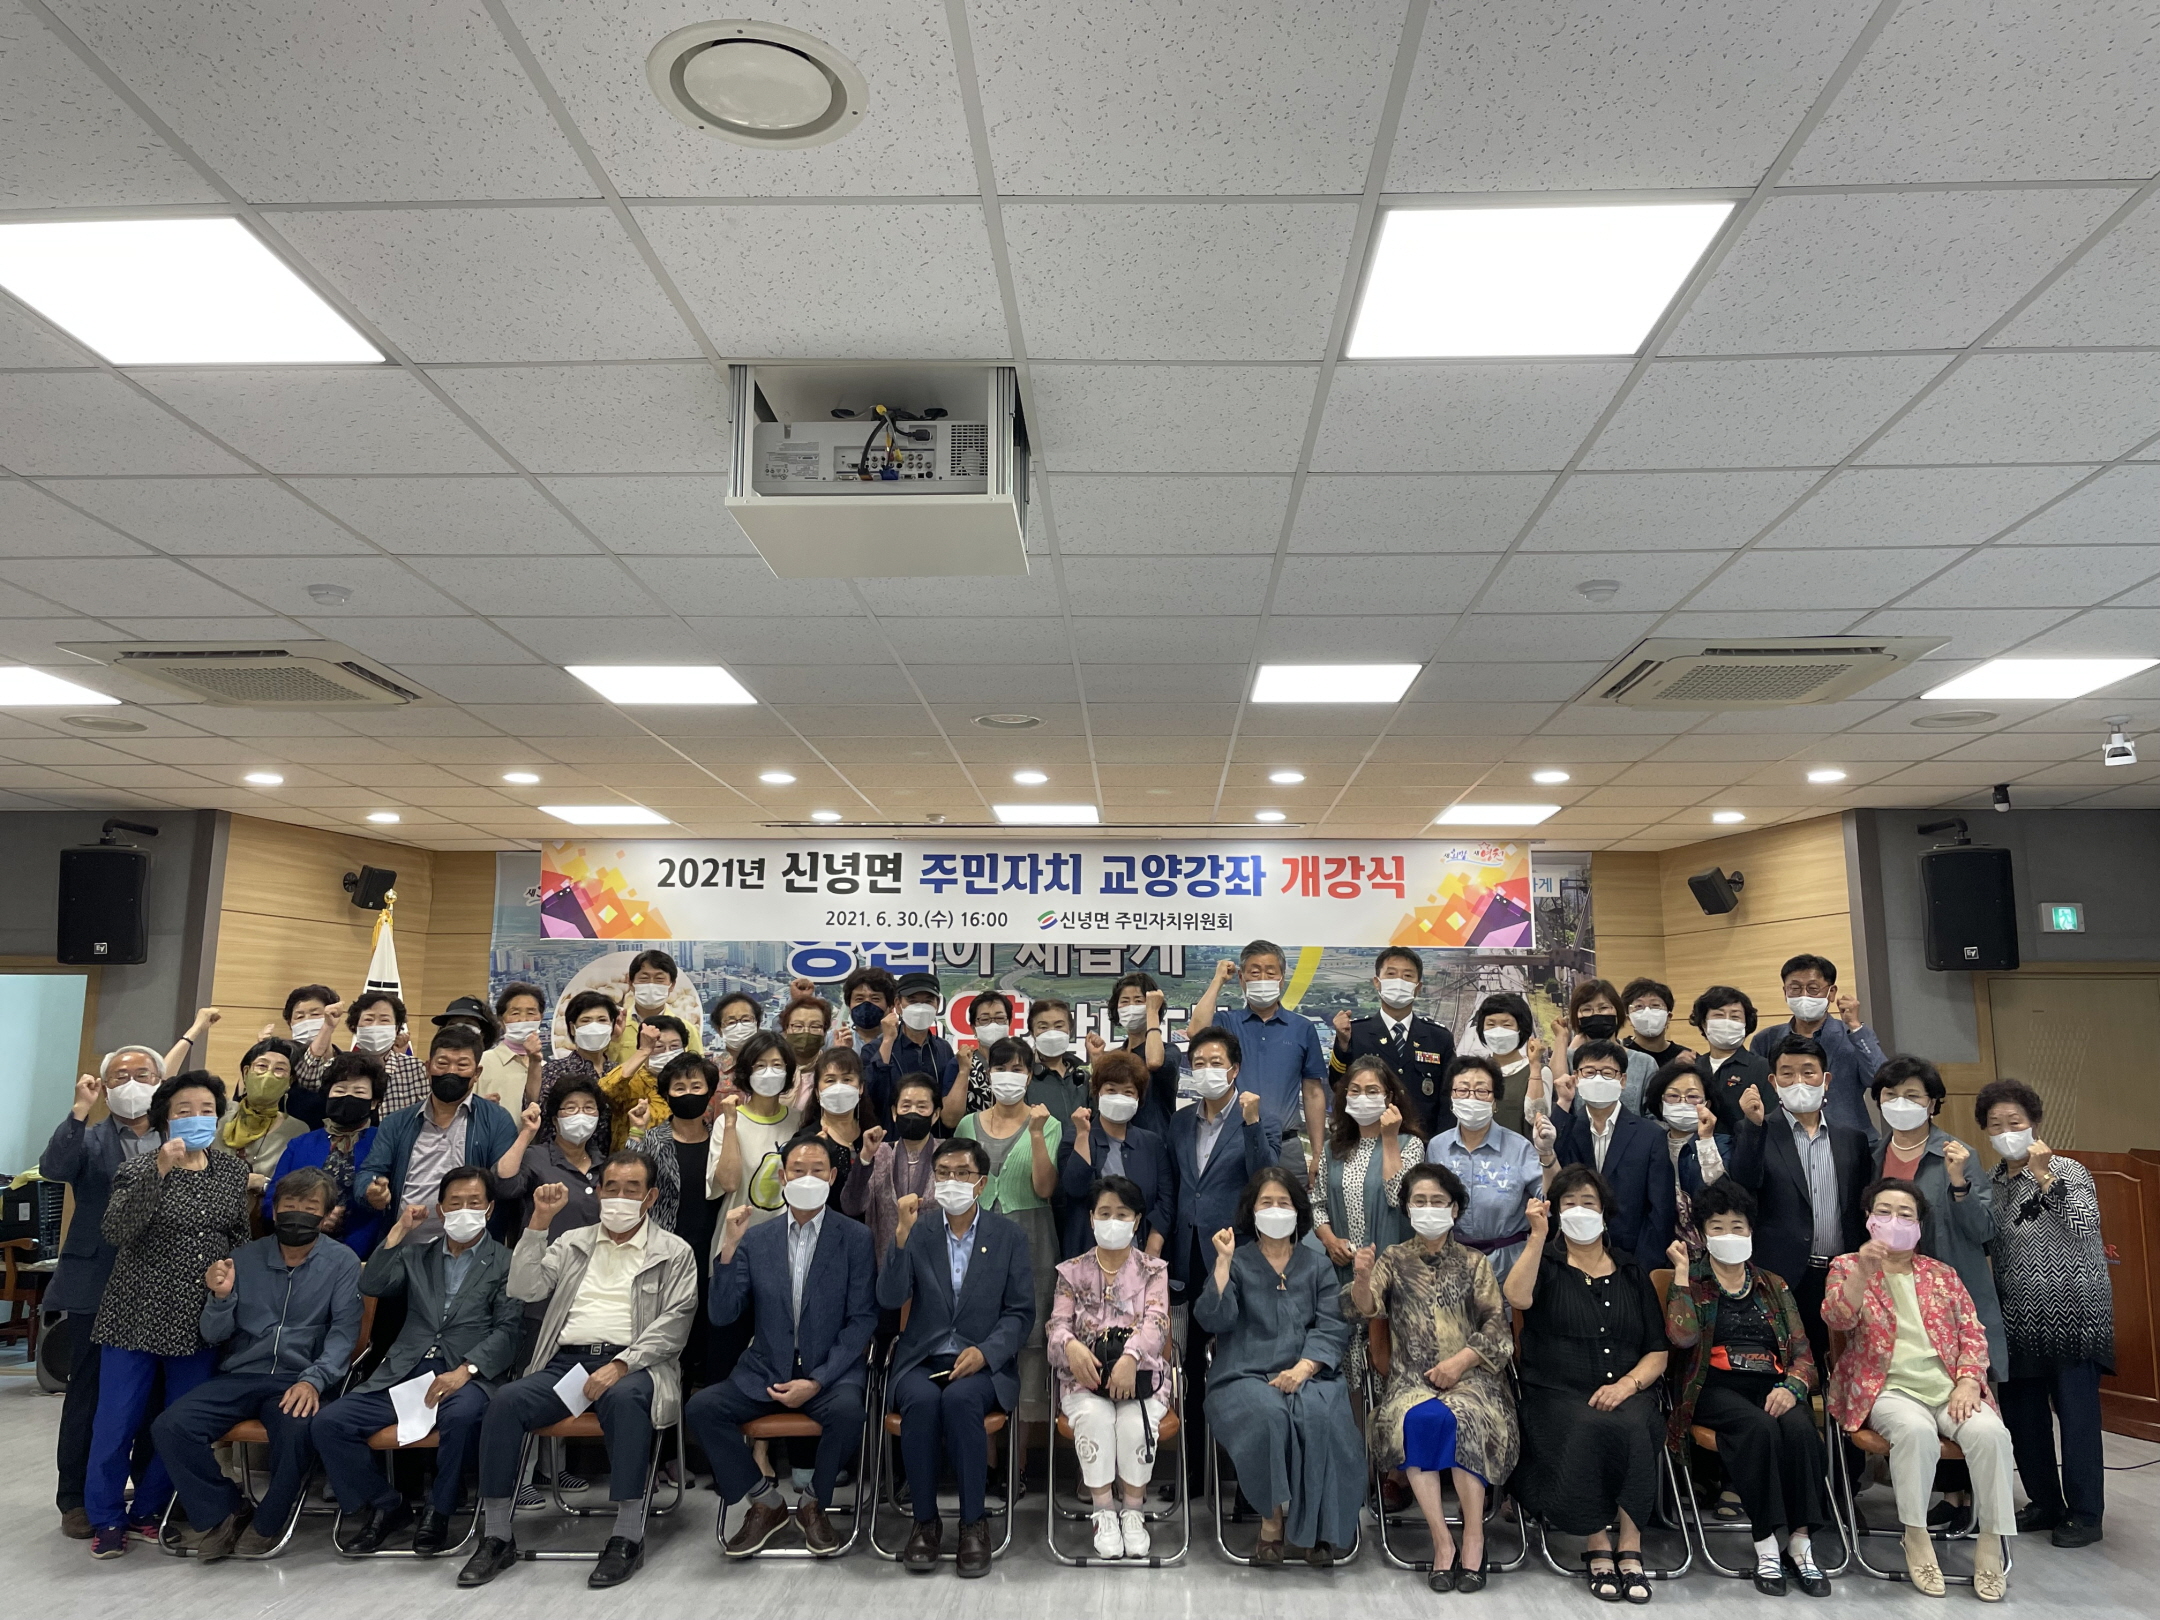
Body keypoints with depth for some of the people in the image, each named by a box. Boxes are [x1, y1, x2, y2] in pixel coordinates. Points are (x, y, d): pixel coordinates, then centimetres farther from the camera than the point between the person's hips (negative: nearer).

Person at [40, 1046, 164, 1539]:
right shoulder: (89, 1139, 5)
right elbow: (53, 1168, -16)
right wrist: (80, 1109, -21)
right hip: (97, 1286, 0)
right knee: (87, 1395, 8)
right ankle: (76, 1498, 22)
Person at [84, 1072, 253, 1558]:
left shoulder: (233, 1171, 4)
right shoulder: (139, 1167, -6)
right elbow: (116, 1232, -21)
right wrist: (158, 1172, -29)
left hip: (200, 1321, 3)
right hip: (137, 1315, -3)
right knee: (116, 1422, 3)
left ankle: (147, 1511, 27)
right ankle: (106, 1518, 22)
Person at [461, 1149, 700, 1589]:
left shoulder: (674, 1253, 10)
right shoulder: (573, 1244, 21)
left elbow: (674, 1324, -1)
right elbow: (525, 1289, 9)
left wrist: (621, 1365, -15)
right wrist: (539, 1221, 2)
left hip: (632, 1363, -3)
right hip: (566, 1361, 4)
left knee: (623, 1398, -37)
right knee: (506, 1400, -24)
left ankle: (628, 1537, -29)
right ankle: (497, 1537, -12)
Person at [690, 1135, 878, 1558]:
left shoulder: (856, 1239, -2)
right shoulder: (755, 1239, 5)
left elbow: (862, 1321, -6)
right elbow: (722, 1315, 0)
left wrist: (817, 1381, -16)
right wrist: (728, 1250, -14)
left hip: (832, 1370, -3)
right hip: (765, 1372, 3)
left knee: (847, 1410, -33)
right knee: (701, 1407, -20)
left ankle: (814, 1504, -2)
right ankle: (766, 1502, 1)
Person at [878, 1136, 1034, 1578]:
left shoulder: (1009, 1237, 5)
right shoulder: (917, 1233, 7)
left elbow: (1020, 1313, 2)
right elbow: (889, 1299, -7)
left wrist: (985, 1352, -15)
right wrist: (903, 1233, -18)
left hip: (983, 1364, -1)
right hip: (921, 1359, 1)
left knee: (960, 1398, -33)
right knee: (922, 1400, -32)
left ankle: (974, 1522, -18)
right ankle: (925, 1520, -14)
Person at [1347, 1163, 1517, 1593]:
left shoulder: (1474, 1264, 13)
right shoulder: (1393, 1260, 12)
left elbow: (1496, 1327, 5)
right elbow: (1364, 1309, -2)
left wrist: (1460, 1361, -12)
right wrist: (1361, 1280, -25)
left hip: (1469, 1377, 0)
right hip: (1411, 1378, 0)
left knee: (1461, 1417, -32)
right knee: (1419, 1418, -32)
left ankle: (1474, 1538, -21)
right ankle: (1442, 1539, -24)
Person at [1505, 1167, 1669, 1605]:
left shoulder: (1631, 1273, 19)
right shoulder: (1546, 1264, 12)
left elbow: (1658, 1352, 14)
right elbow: (1517, 1297, -13)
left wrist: (1627, 1383, -6)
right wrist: (1538, 1235, -15)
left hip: (1625, 1393, 2)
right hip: (1558, 1394, -2)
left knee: (1633, 1428, -31)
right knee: (1586, 1429, -33)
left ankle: (1630, 1549, -22)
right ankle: (1597, 1547, -19)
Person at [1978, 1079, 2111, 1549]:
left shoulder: (2068, 1171, -6)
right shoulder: (1991, 1182, 8)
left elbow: (2086, 1227, -21)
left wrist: (2044, 1176, -26)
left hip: (2073, 1312, -5)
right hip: (2020, 1316, 5)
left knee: (2076, 1412, -1)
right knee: (2021, 1413, 9)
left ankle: (2085, 1515, 12)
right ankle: (2046, 1503, 24)